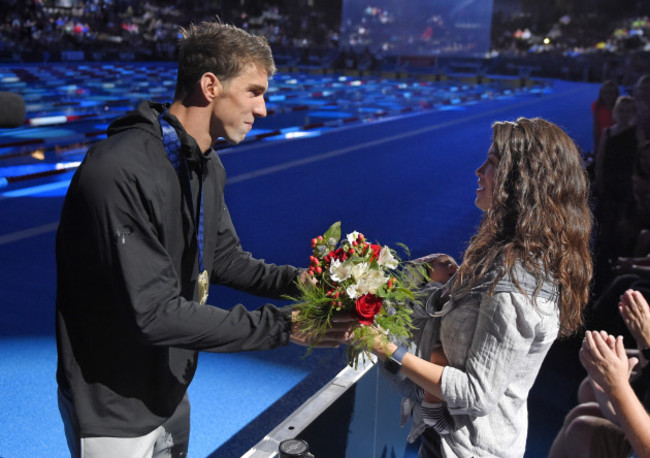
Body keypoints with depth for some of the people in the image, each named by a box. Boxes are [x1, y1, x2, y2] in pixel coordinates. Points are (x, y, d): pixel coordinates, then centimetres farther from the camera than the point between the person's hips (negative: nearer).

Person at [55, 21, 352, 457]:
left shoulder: (206, 165, 2)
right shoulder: (120, 173, -30)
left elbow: (225, 258, 9)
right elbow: (154, 314, -32)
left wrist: (296, 280, -7)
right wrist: (281, 326, -29)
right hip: (114, 412, -8)